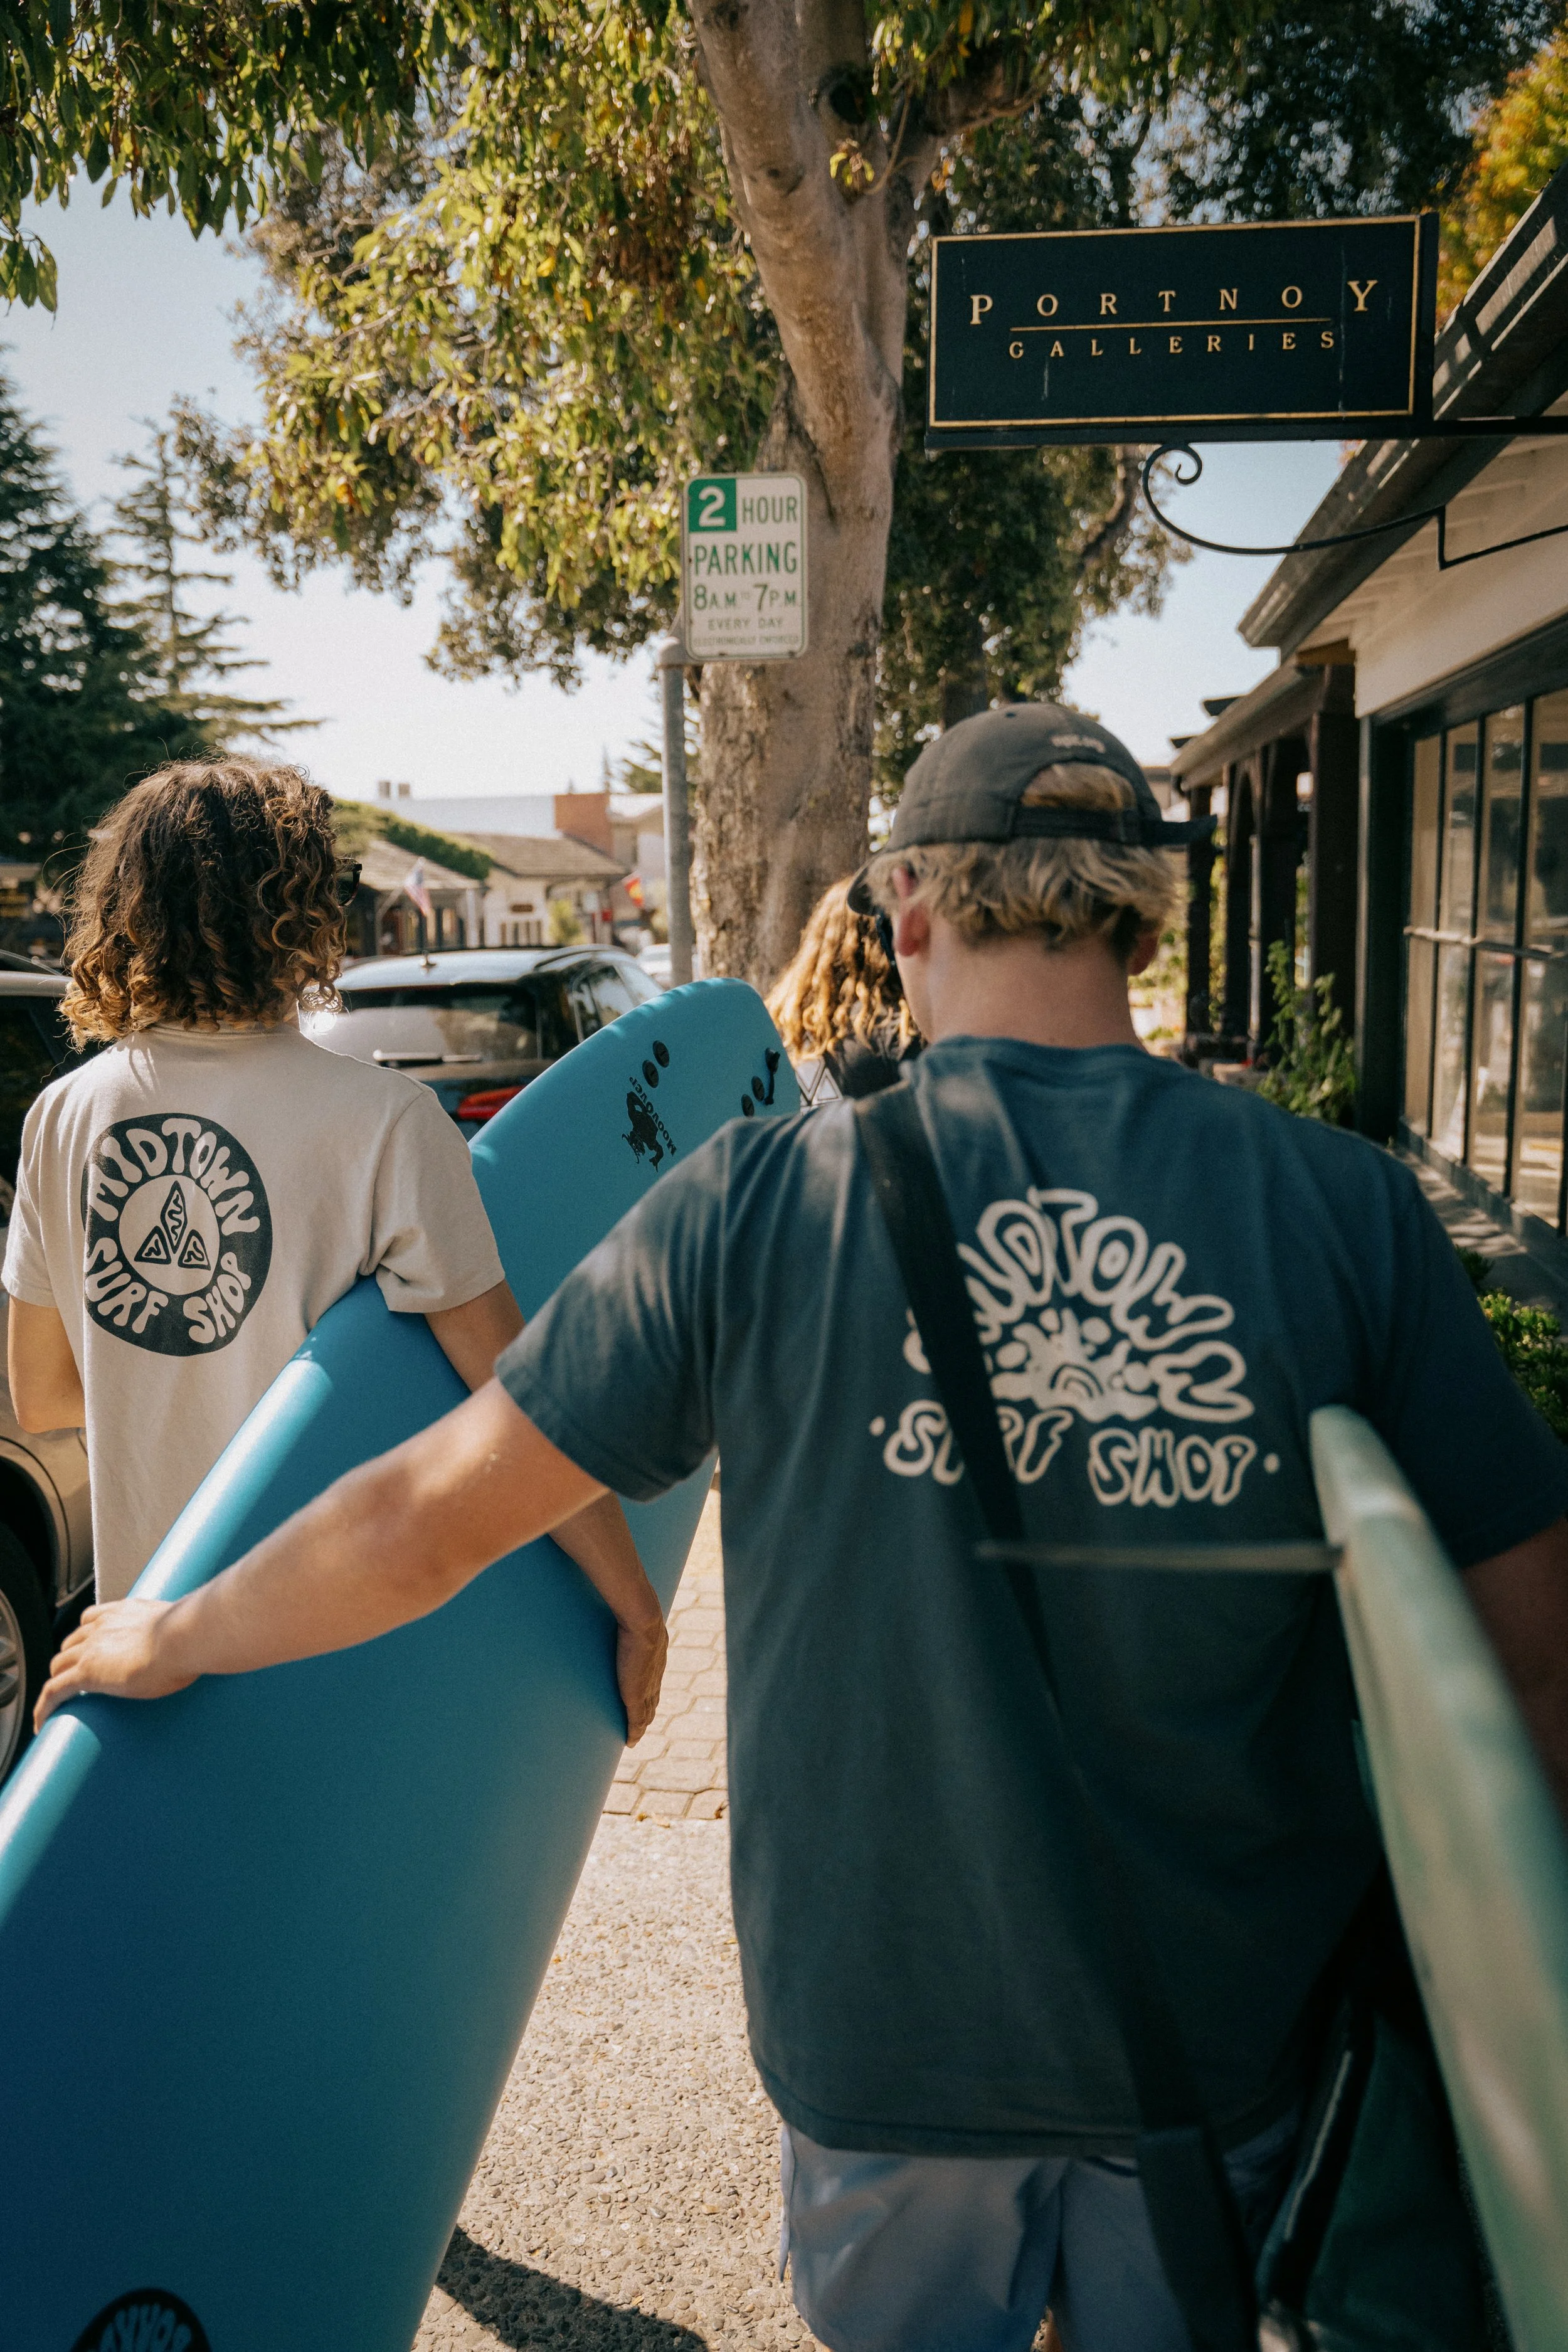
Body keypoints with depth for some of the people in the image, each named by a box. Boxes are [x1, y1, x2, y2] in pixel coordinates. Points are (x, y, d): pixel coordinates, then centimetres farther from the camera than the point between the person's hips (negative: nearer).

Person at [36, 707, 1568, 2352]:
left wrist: (170, 1640, 9)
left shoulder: (764, 1209, -17)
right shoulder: (1346, 1209, -13)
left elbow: (429, 1517, -10)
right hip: (1233, 2028, 2)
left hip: (889, 2019, -1)